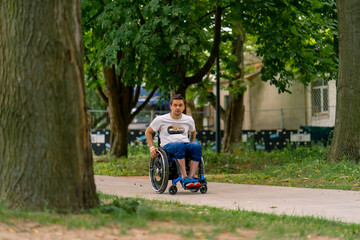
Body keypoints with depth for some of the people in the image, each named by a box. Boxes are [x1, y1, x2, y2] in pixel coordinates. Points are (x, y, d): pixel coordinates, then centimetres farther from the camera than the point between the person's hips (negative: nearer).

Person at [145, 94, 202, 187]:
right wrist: (152, 148, 5)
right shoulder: (161, 119, 8)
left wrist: (191, 147, 20)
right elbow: (148, 132, 18)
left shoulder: (189, 120, 17)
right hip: (168, 145, -3)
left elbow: (193, 132, 36)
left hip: (186, 145, 3)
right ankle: (184, 177, -44)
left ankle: (191, 176, -38)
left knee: (197, 146, -34)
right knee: (179, 146, -41)